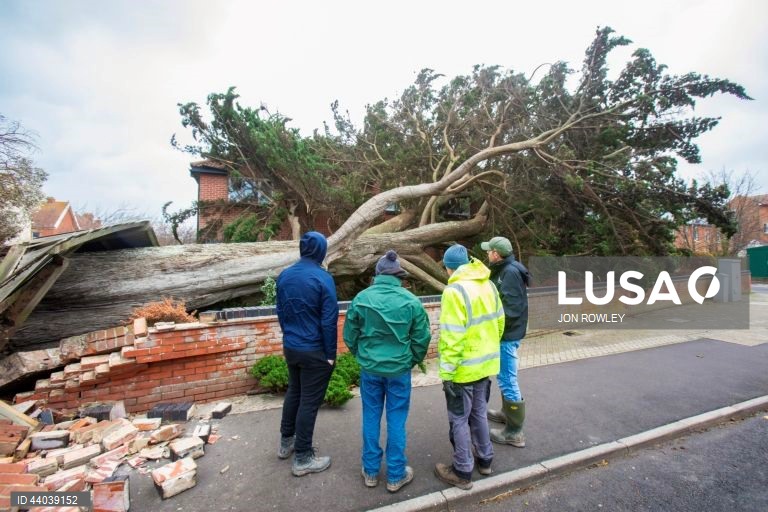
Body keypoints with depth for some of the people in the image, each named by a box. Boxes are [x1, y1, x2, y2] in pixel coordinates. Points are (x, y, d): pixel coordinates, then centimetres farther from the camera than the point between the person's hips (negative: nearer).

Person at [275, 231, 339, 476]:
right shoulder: (323, 278, -19)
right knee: (309, 401, 6)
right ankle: (302, 459, 20)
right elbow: (329, 320, -18)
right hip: (314, 351, -7)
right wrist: (331, 353, -8)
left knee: (293, 392, 24)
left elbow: (280, 312, 11)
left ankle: (286, 442, 40)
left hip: (290, 347, 7)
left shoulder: (284, 276, 1)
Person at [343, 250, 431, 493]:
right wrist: (412, 361, 12)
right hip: (399, 369, -1)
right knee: (396, 421, 13)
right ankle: (396, 475, 28)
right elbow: (422, 338, -5)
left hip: (370, 369, 1)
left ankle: (371, 471, 33)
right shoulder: (411, 301, -12)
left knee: (371, 418, 17)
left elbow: (349, 335, -1)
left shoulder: (361, 298, -10)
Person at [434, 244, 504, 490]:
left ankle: (463, 472, 24)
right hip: (486, 364, 8)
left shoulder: (454, 290, -22)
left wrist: (447, 372, -18)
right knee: (479, 412, 24)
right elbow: (499, 322, 9)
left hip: (464, 368, -8)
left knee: (459, 419, 10)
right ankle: (484, 459, 40)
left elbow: (452, 337, -25)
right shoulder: (488, 285, 2)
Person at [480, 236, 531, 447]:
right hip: (505, 332, 10)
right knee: (505, 376, 23)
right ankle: (507, 412, 42)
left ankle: (514, 431, 12)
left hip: (507, 334, -10)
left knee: (507, 379, 0)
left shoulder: (510, 272, -22)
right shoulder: (504, 270, 9)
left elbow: (511, 309, -26)